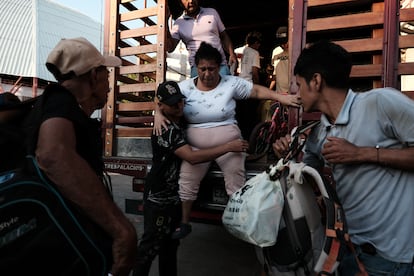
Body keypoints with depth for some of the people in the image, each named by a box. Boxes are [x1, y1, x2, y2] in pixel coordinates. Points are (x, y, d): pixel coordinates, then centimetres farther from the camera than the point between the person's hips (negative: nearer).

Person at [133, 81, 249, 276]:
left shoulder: (180, 121, 5)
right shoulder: (165, 129, -23)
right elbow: (192, 157, -34)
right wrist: (229, 146, -33)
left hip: (174, 195, 9)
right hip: (159, 197, -9)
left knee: (170, 244, 19)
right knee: (151, 245, 1)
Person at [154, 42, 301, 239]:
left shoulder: (232, 83, -6)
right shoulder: (186, 87, -3)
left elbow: (257, 91, -2)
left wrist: (282, 98, -11)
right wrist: (159, 113, -24)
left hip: (228, 145, -1)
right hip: (196, 147, 2)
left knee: (236, 186, 5)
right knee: (186, 184, 7)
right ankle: (184, 224, 26)